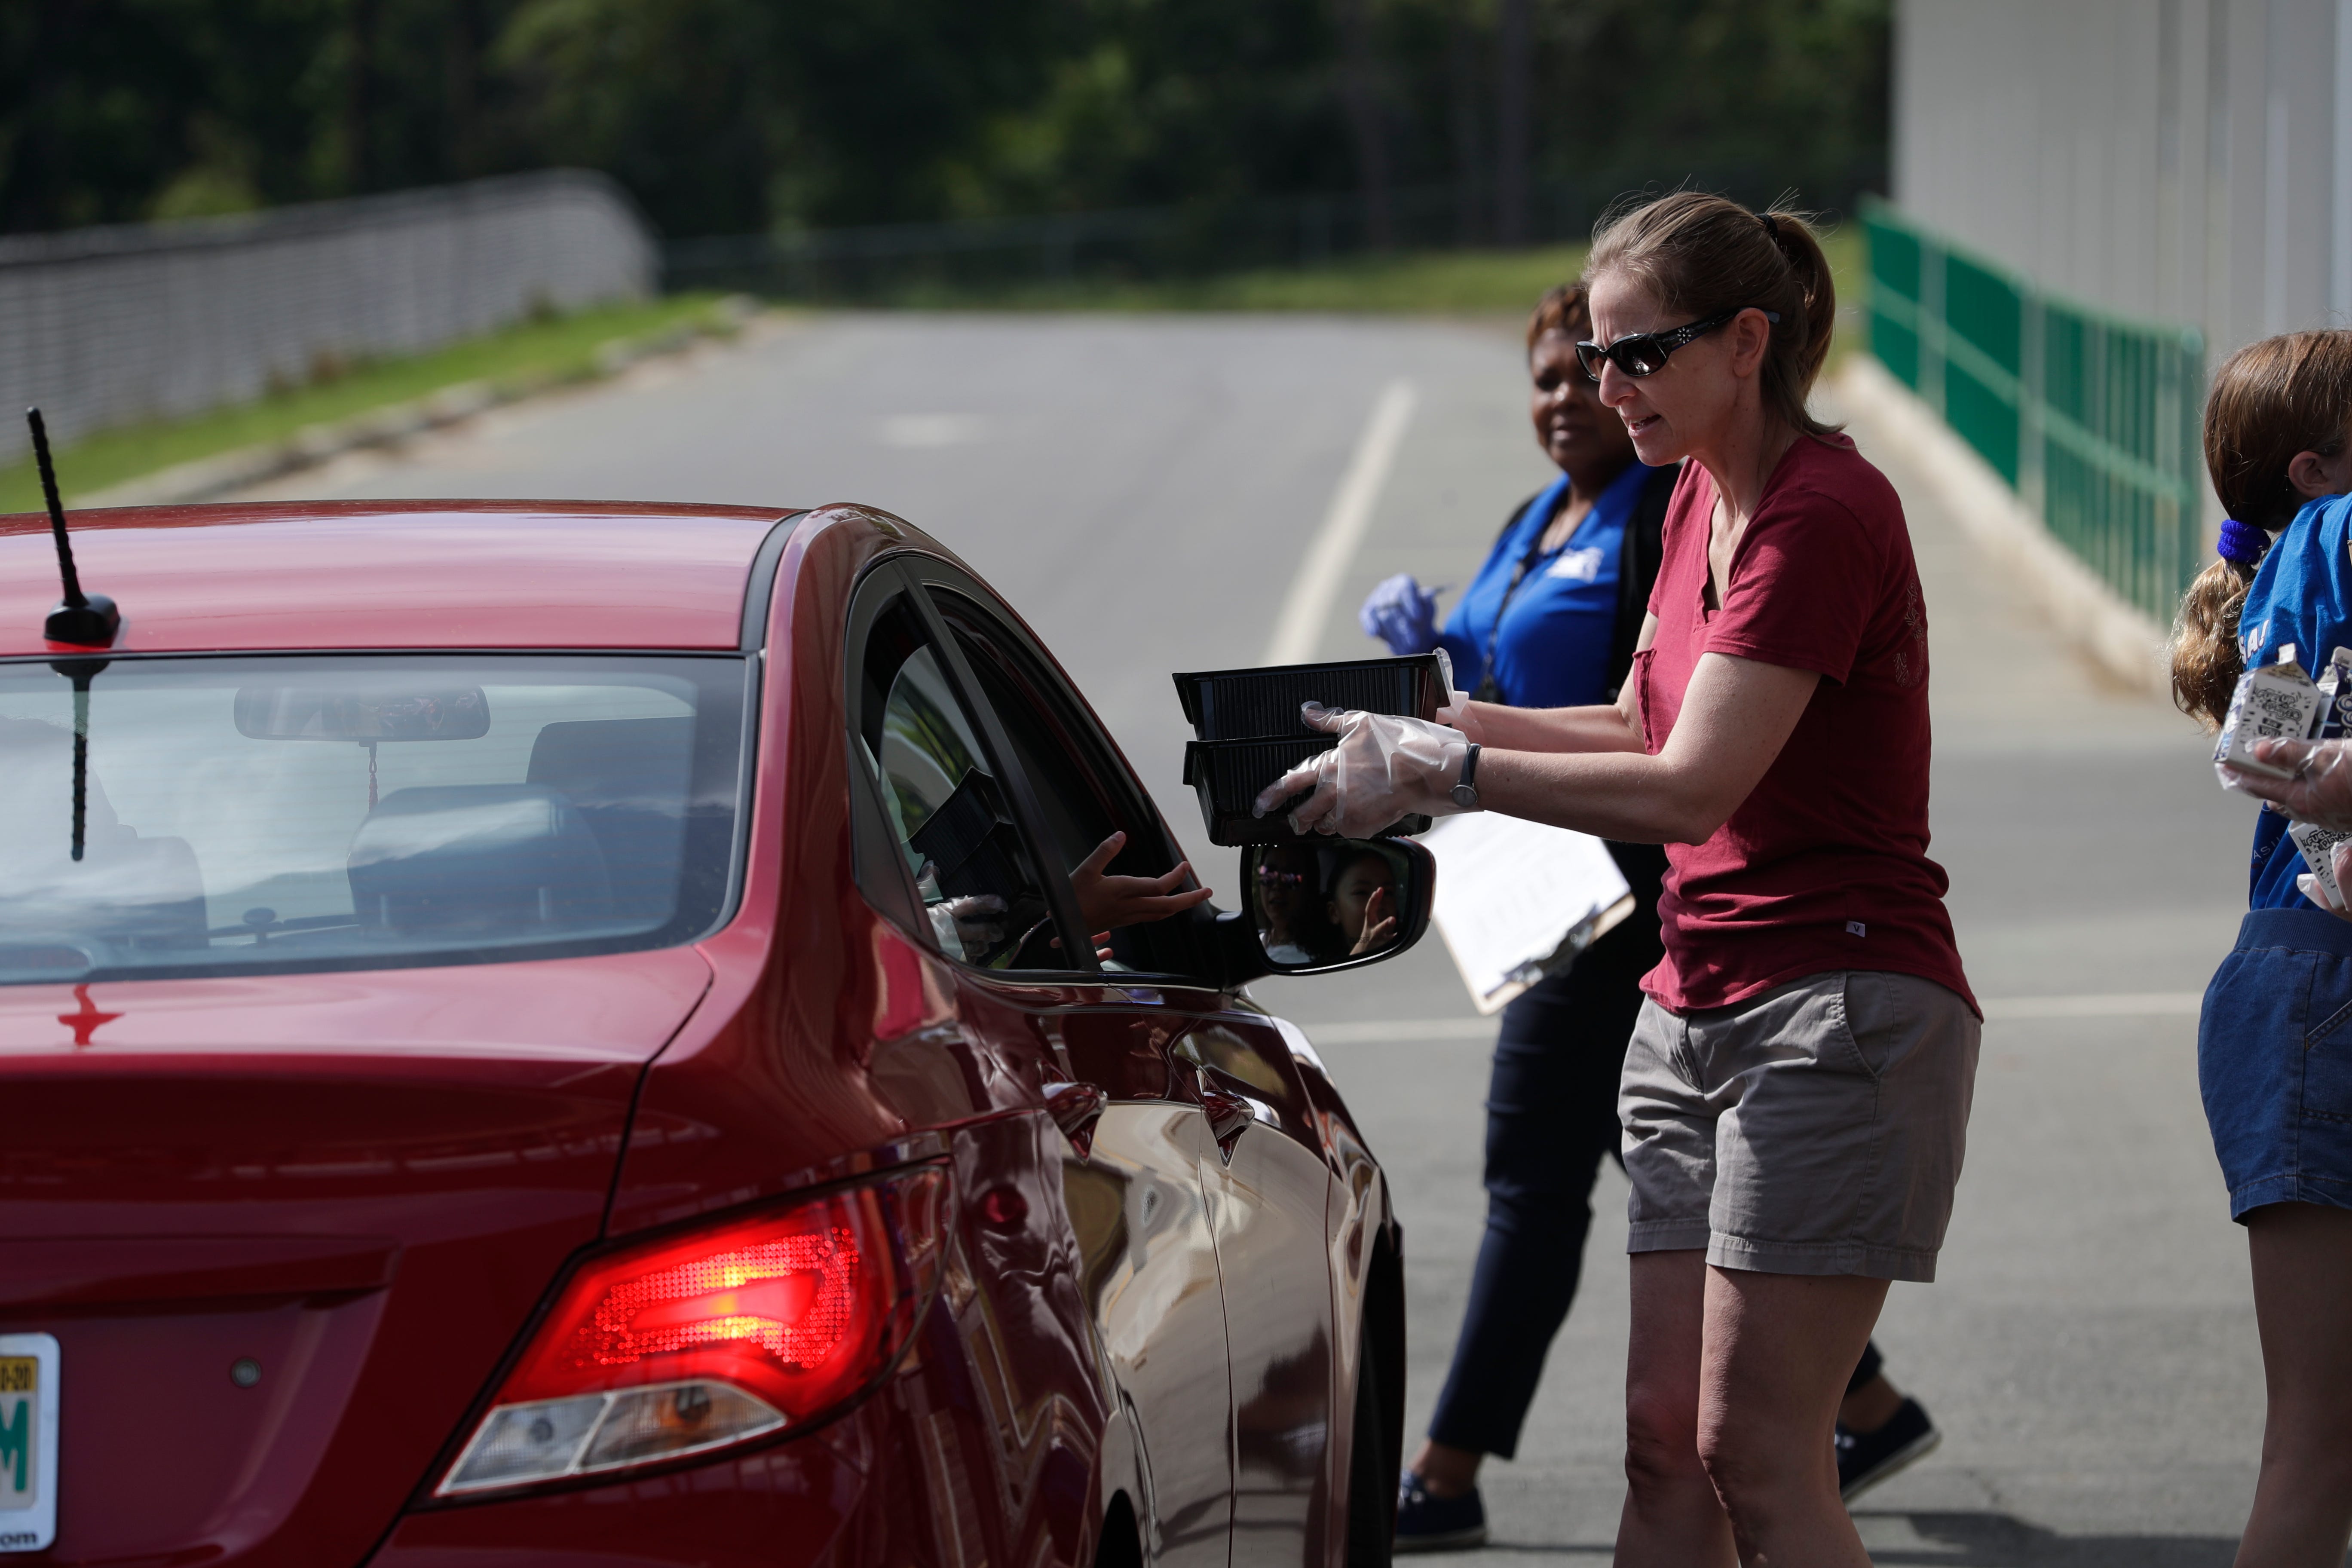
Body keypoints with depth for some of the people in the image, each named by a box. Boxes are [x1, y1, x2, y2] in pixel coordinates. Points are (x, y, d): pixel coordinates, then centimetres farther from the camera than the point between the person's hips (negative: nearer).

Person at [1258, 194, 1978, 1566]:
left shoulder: (1823, 514, -15)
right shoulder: (1702, 500, 15)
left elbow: (1688, 787, -22)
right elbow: (1642, 729, 25)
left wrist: (1440, 772, -18)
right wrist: (1445, 724, 11)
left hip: (1837, 1005, -9)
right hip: (1698, 1005, 9)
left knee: (1757, 1455, -9)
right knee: (1667, 1445, 5)